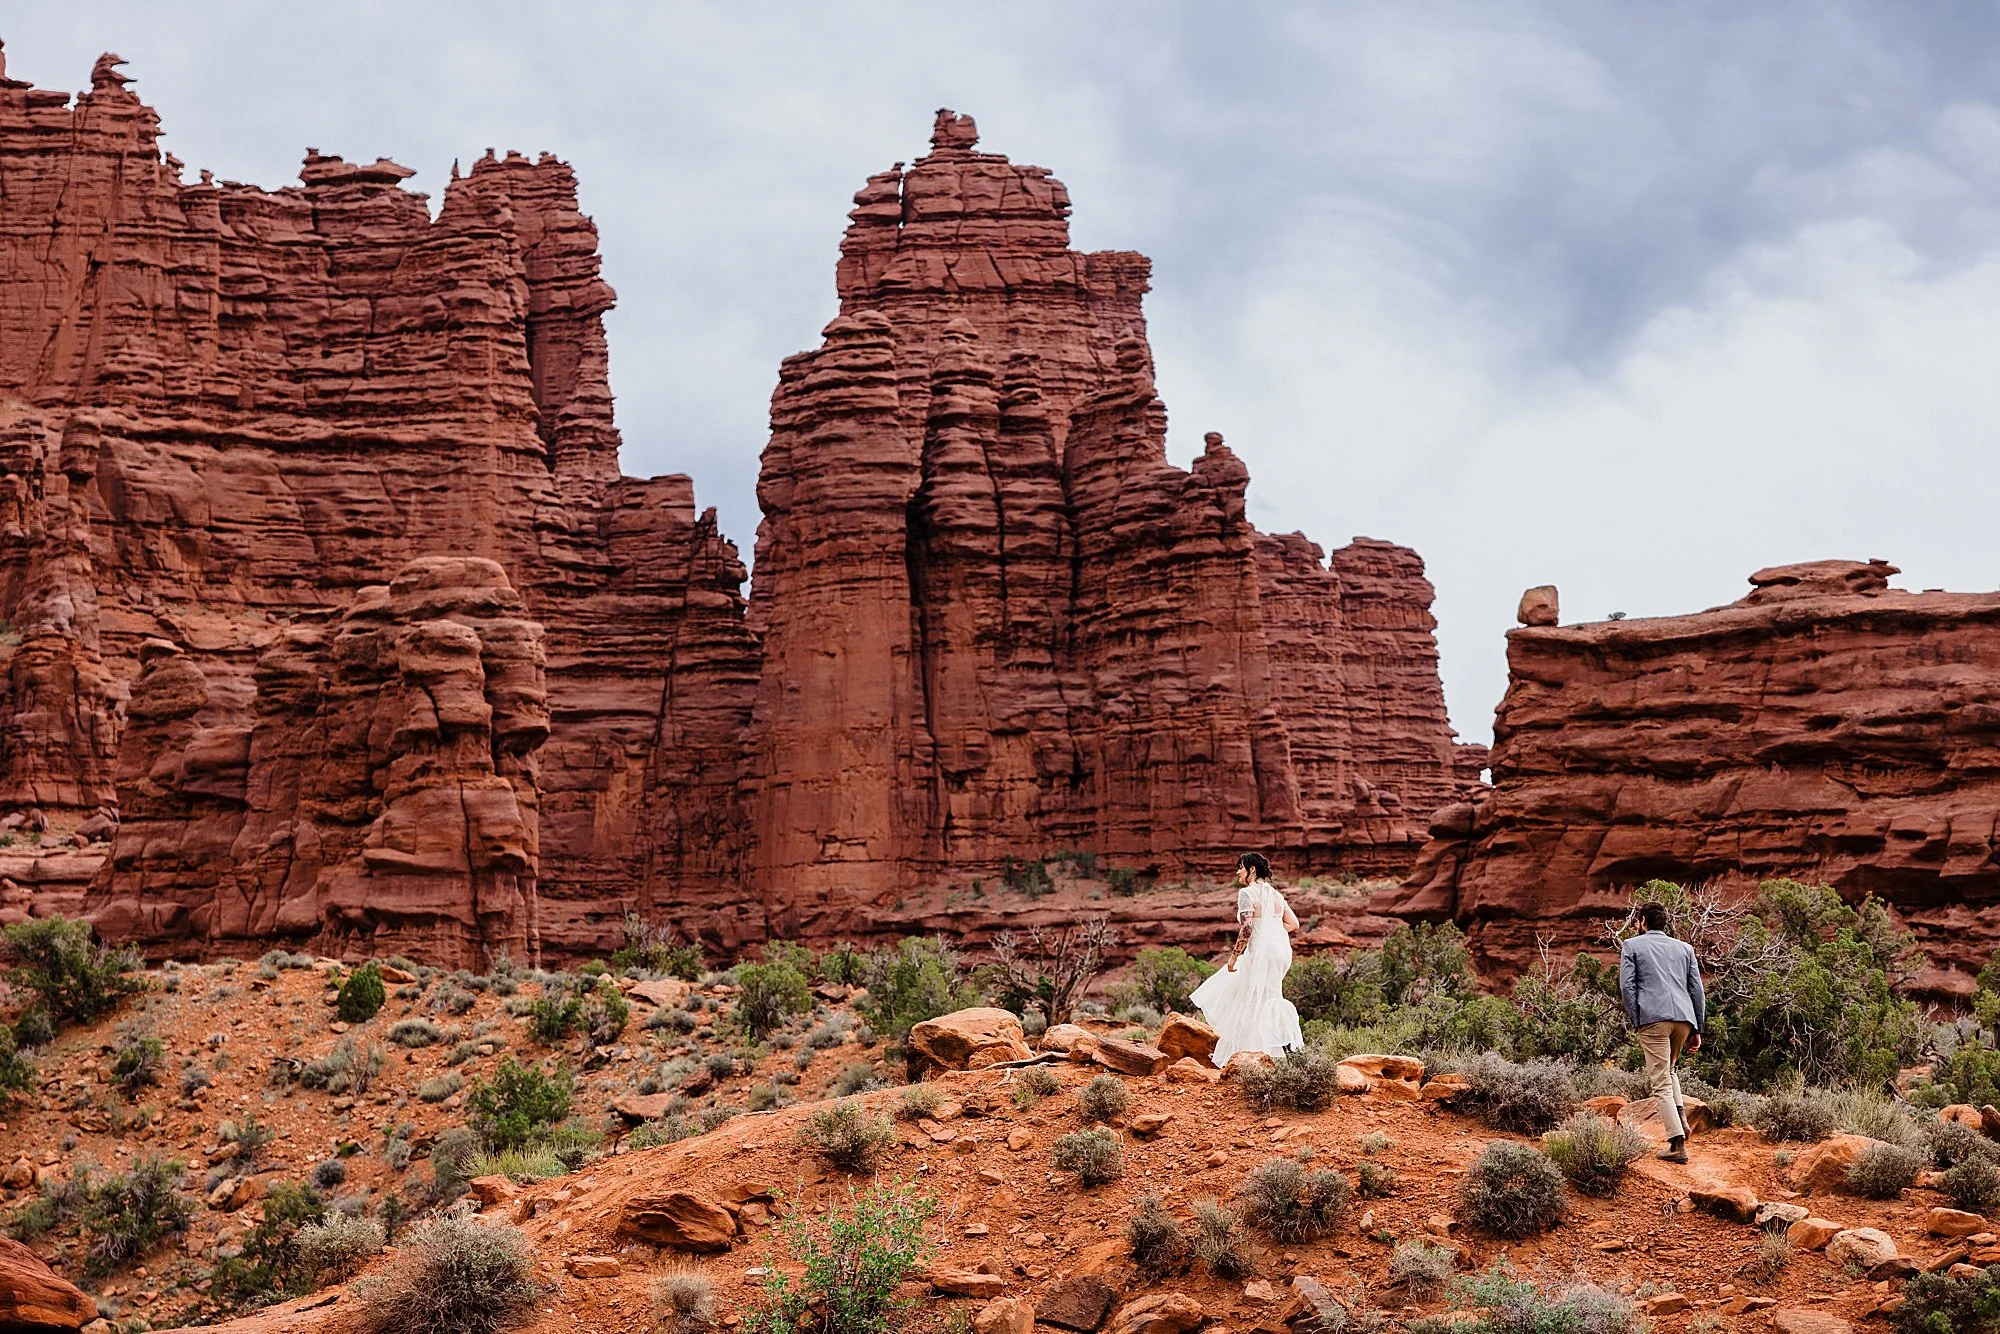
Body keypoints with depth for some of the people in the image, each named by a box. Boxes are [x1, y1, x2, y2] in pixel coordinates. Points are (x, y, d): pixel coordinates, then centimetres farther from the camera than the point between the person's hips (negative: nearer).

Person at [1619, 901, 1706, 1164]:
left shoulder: (1631, 945, 11)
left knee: (1661, 1082, -2)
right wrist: (1697, 1030, 17)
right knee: (1669, 1068, 27)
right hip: (1684, 1017, 4)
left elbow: (1627, 985, -1)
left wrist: (1635, 1022, 1)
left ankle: (1678, 1143, -11)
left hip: (1652, 1018, -4)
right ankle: (1680, 1117, 4)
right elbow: (1697, 990, 16)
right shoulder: (1684, 948, 22)